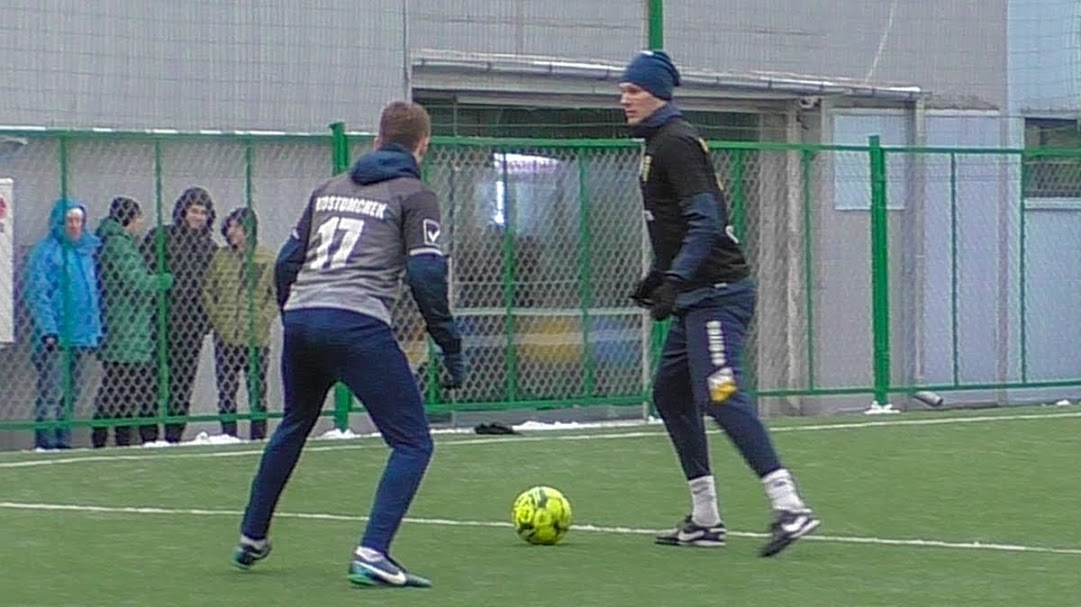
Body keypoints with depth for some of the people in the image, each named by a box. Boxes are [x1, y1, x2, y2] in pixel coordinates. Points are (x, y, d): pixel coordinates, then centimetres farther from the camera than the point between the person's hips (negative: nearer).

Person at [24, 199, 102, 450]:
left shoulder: (87, 251, 16)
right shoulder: (45, 251, -5)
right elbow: (38, 294, -10)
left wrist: (96, 329, 15)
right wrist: (48, 330, -17)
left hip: (82, 335, 7)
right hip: (55, 336, -7)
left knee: (72, 392, 10)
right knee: (51, 391, -9)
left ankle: (63, 440, 15)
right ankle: (46, 441, -8)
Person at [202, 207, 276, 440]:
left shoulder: (266, 259, 0)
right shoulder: (220, 257, 6)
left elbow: (277, 294, 2)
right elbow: (207, 290, 10)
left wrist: (263, 318, -7)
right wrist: (216, 317, 0)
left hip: (256, 337, -2)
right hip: (226, 335, 2)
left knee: (257, 390, 3)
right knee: (226, 390, 4)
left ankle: (259, 435, 9)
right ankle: (228, 436, 9)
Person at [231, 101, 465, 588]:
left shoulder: (330, 189, 23)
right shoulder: (414, 196, 5)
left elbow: (287, 263, 21)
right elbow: (426, 277, -7)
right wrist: (452, 351, -2)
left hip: (300, 320, 7)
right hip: (356, 325, -7)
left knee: (293, 428, 30)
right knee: (412, 442, -1)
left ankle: (251, 539, 41)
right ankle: (371, 555, -17)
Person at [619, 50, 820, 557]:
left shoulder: (675, 142, -11)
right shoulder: (660, 143, 20)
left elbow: (705, 221, -21)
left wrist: (674, 280, -27)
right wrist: (658, 277, 26)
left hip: (716, 292, -11)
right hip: (699, 297, 11)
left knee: (720, 394, -21)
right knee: (670, 393, 14)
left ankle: (789, 506, -28)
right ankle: (705, 519, 18)